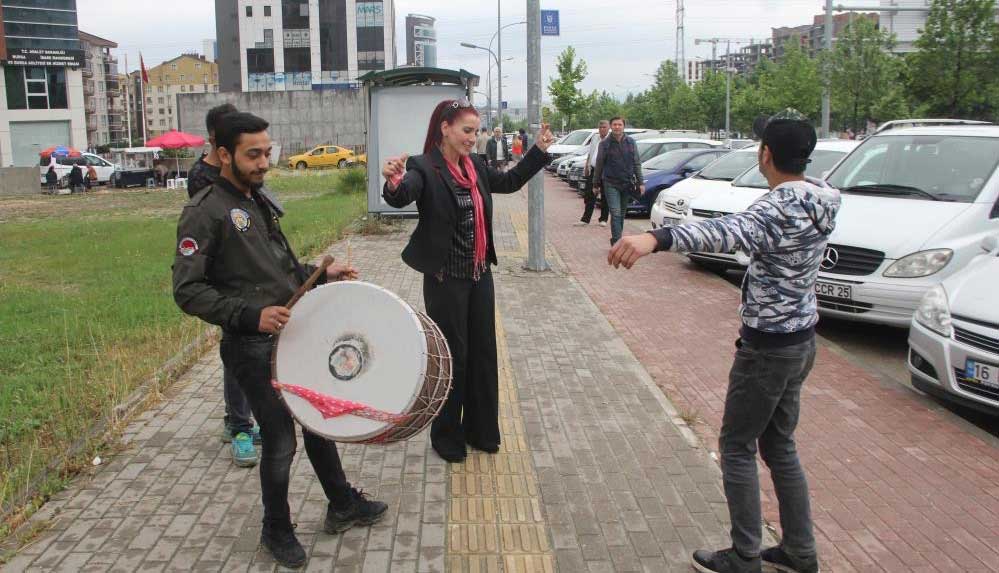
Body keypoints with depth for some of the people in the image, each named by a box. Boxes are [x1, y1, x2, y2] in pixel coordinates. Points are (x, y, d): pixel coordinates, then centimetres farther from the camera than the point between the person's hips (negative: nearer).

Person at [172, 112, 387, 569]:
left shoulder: (258, 200, 12)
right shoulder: (205, 212, -14)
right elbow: (188, 291, -18)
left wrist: (321, 274, 5)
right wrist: (251, 315, -28)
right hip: (254, 348, -8)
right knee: (280, 441, 3)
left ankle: (342, 506, 38)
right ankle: (277, 531, 27)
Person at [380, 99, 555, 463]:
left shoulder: (475, 167, 6)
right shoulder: (423, 168, -15)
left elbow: (510, 181, 22)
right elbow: (402, 196, -35)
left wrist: (539, 150, 17)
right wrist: (394, 182, -57)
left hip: (480, 275, 7)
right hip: (445, 279, -7)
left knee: (483, 352, 14)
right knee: (452, 356, 4)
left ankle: (481, 430, 31)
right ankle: (447, 437, 23)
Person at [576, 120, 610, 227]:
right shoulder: (595, 139, 13)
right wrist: (586, 167, 17)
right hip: (593, 170, 5)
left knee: (605, 197, 5)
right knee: (589, 195, 3)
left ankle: (603, 219, 16)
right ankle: (585, 219, 5)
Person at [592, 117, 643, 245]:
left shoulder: (631, 142, 5)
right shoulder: (605, 143, -2)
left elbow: (637, 164, 7)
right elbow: (599, 165, 3)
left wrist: (640, 182, 1)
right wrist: (596, 184, 5)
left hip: (627, 184, 3)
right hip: (611, 184, -3)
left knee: (622, 214, 11)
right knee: (616, 213, -12)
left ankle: (616, 240, 23)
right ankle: (617, 242, -13)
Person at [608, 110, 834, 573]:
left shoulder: (783, 205, -25)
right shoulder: (821, 199, 3)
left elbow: (728, 231, -46)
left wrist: (655, 238, -60)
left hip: (768, 345, -9)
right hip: (801, 338, 9)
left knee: (737, 447, 4)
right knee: (779, 444, 19)